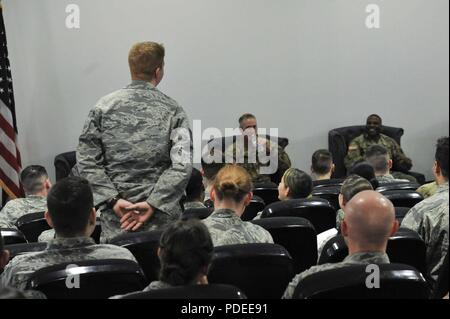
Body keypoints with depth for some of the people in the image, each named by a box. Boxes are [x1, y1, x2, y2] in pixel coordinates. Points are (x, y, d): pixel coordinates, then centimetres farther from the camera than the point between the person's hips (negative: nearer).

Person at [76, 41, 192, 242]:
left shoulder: (104, 107, 1)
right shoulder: (172, 110, -2)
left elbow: (86, 161, -4)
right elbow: (182, 166, -12)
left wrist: (114, 200, -6)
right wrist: (153, 204, -13)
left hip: (115, 219, 1)